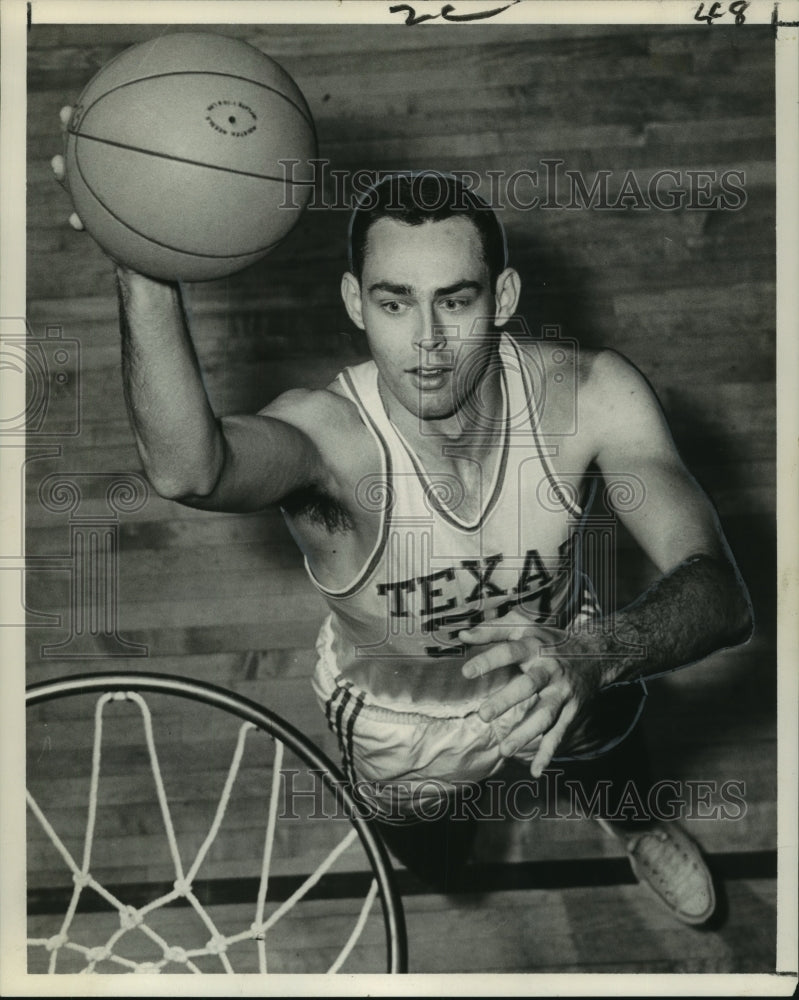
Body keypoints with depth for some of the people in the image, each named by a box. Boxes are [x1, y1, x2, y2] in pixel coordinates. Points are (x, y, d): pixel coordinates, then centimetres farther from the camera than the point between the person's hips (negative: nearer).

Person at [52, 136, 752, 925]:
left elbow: (719, 593, -38)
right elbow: (186, 469, -64)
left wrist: (596, 654, -59)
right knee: (438, 869, 24)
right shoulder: (326, 437, -40)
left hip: (560, 675, 1)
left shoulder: (591, 397, -33)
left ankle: (635, 826, 66)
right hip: (399, 716, -1)